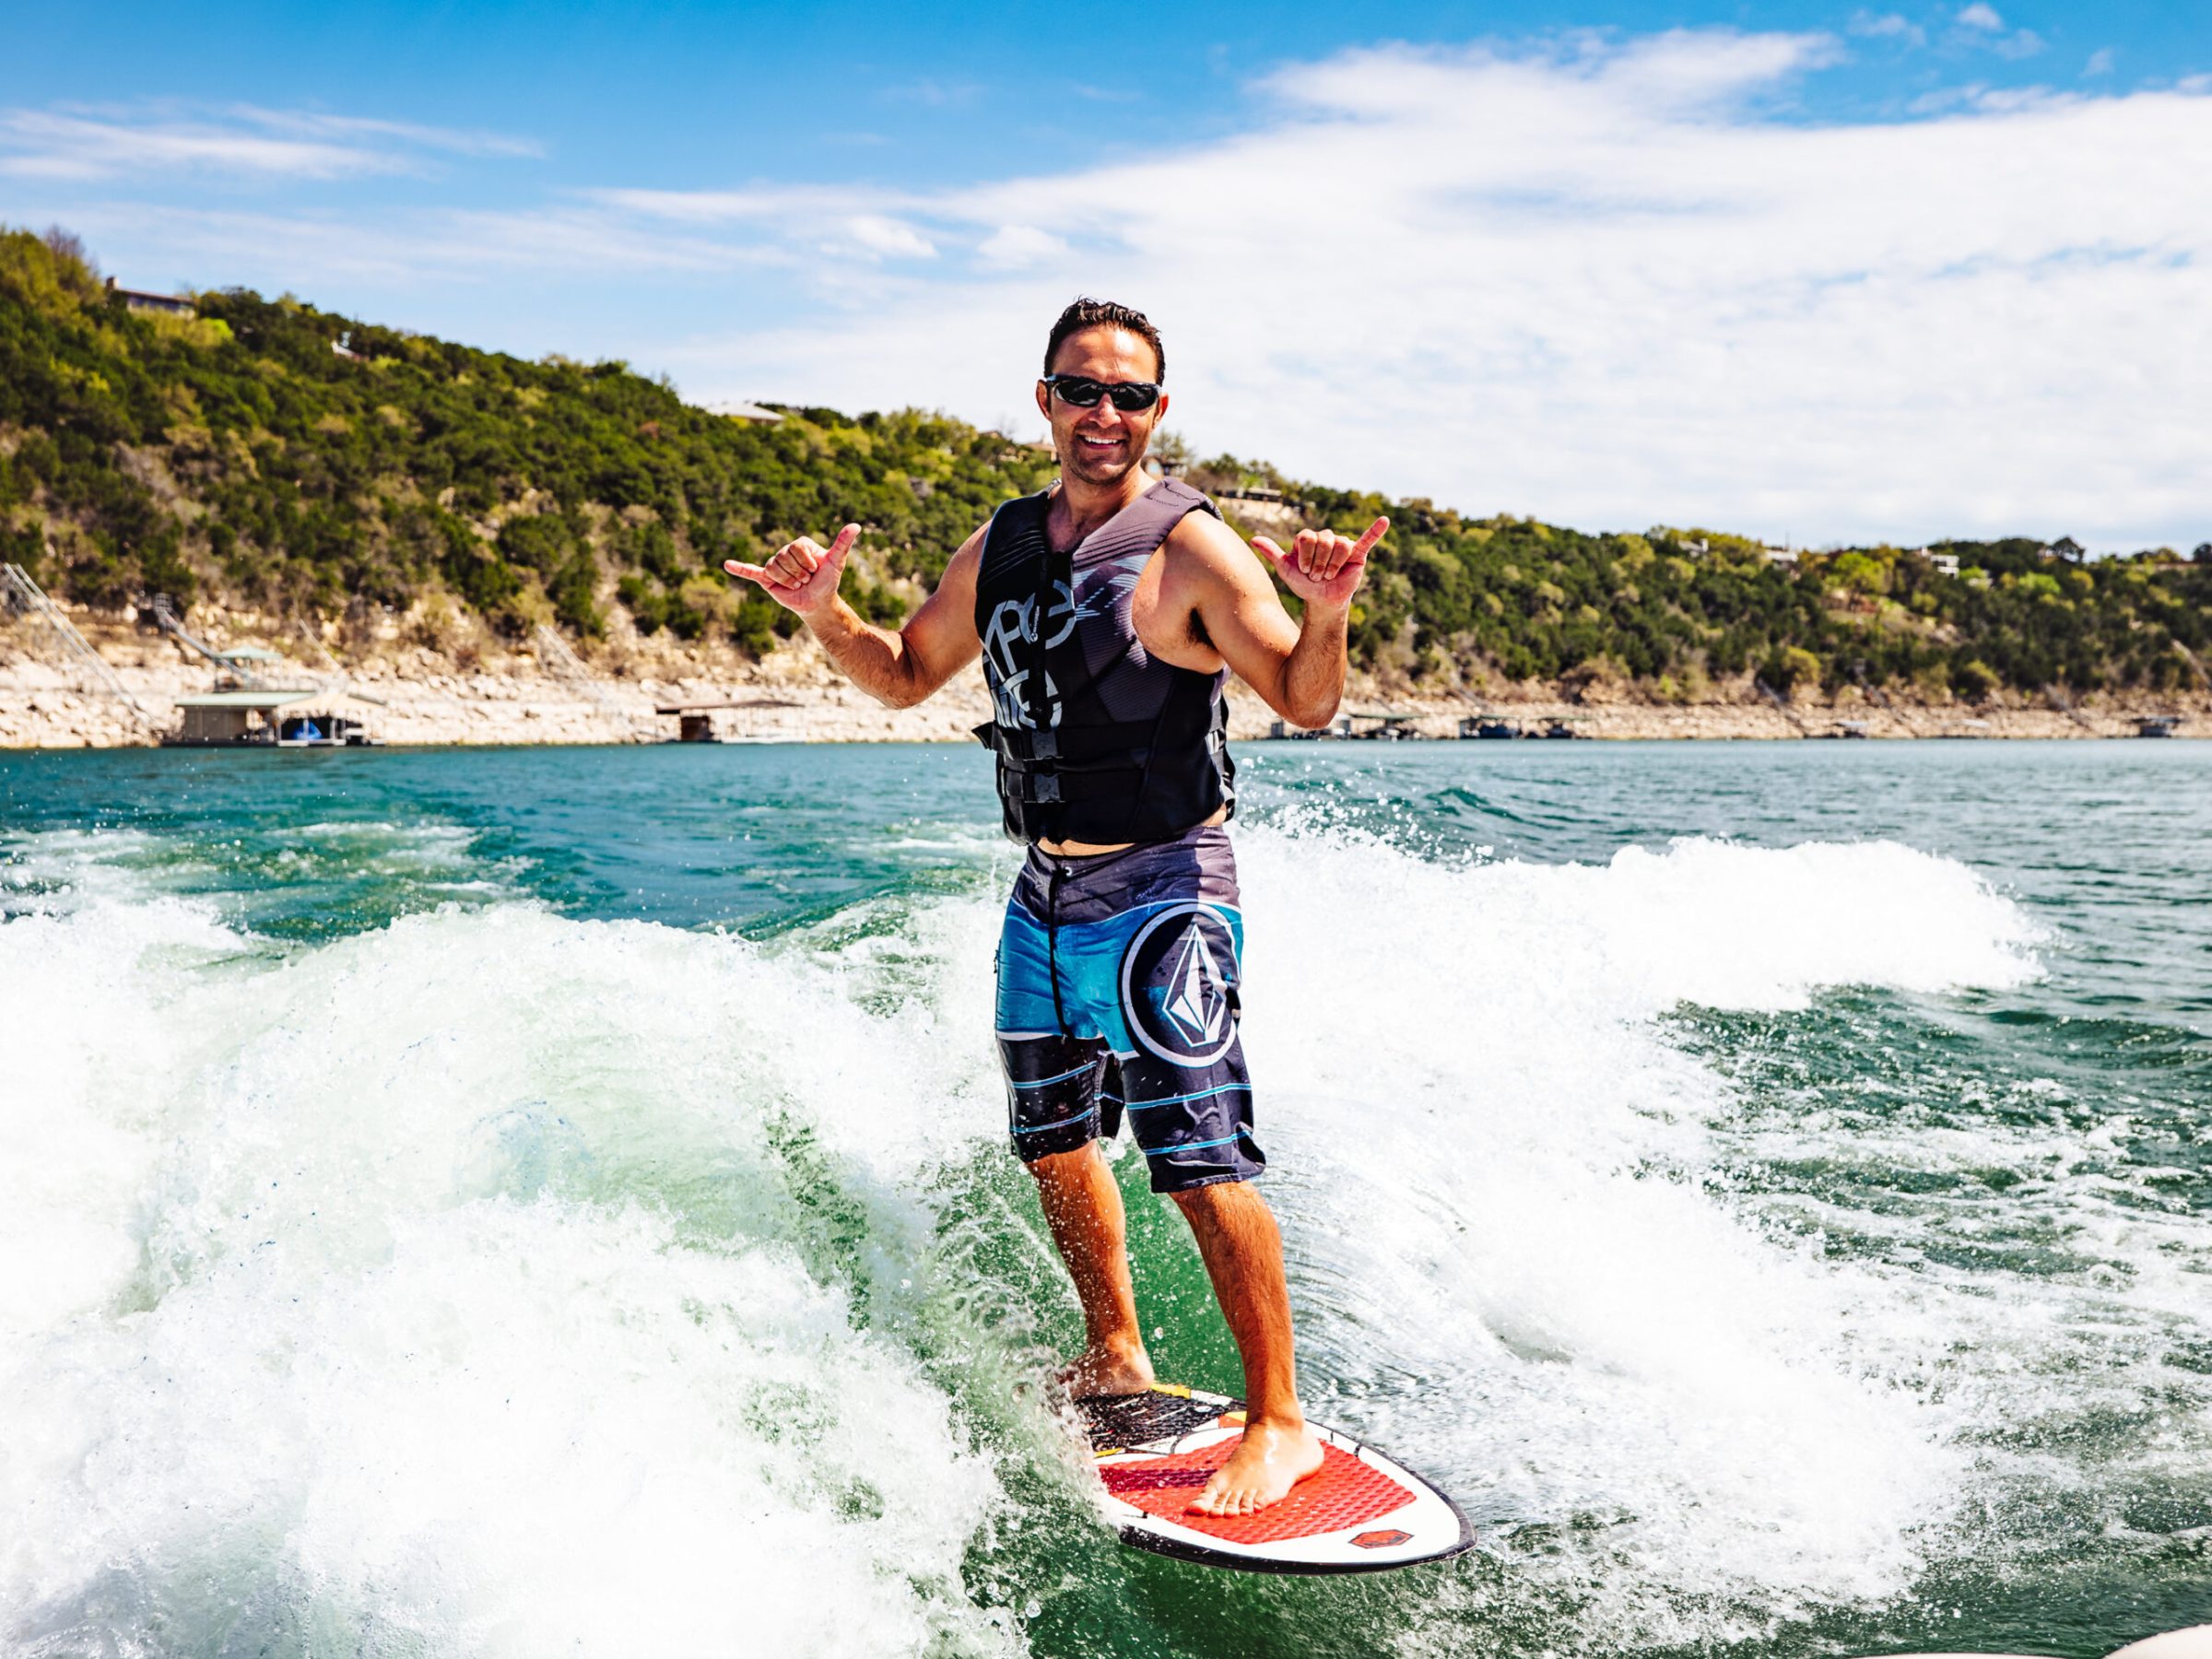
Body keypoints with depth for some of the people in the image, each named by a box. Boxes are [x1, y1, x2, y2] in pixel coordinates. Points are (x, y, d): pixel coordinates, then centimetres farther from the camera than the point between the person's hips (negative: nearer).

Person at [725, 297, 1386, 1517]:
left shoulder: (1193, 550, -11)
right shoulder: (1000, 549, 8)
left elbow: (1304, 702, -19)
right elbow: (905, 676, 19)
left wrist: (1326, 618, -39)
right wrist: (823, 613, 2)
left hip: (1162, 895, -7)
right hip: (1043, 897, 7)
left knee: (1199, 1161, -12)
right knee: (1054, 1144, 18)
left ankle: (1279, 1419, 3)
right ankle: (1117, 1360, 38)